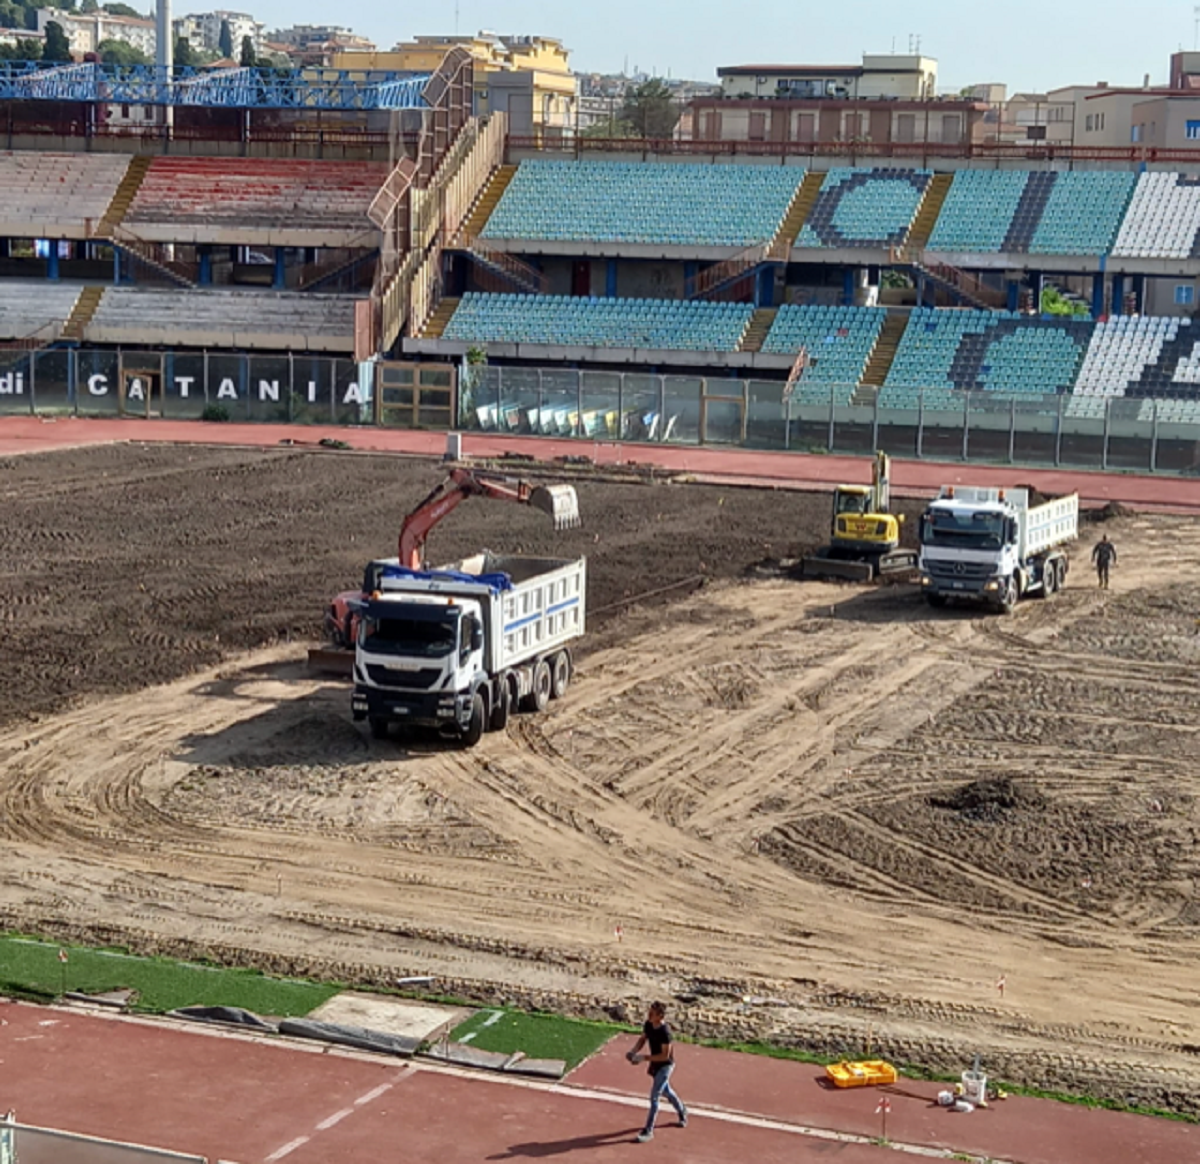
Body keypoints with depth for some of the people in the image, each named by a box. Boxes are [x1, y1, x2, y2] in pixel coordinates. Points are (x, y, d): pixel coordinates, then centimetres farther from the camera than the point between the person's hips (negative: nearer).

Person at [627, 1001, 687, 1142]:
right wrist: (634, 1051, -11)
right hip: (655, 1064, 9)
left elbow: (665, 1055, -29)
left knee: (654, 1097, -8)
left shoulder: (665, 1032, -32)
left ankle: (648, 1131, 0)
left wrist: (644, 1058, -30)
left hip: (665, 1065, -9)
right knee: (665, 1091, 26)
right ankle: (682, 1112, 51)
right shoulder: (648, 1025, -9)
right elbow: (643, 1039, 8)